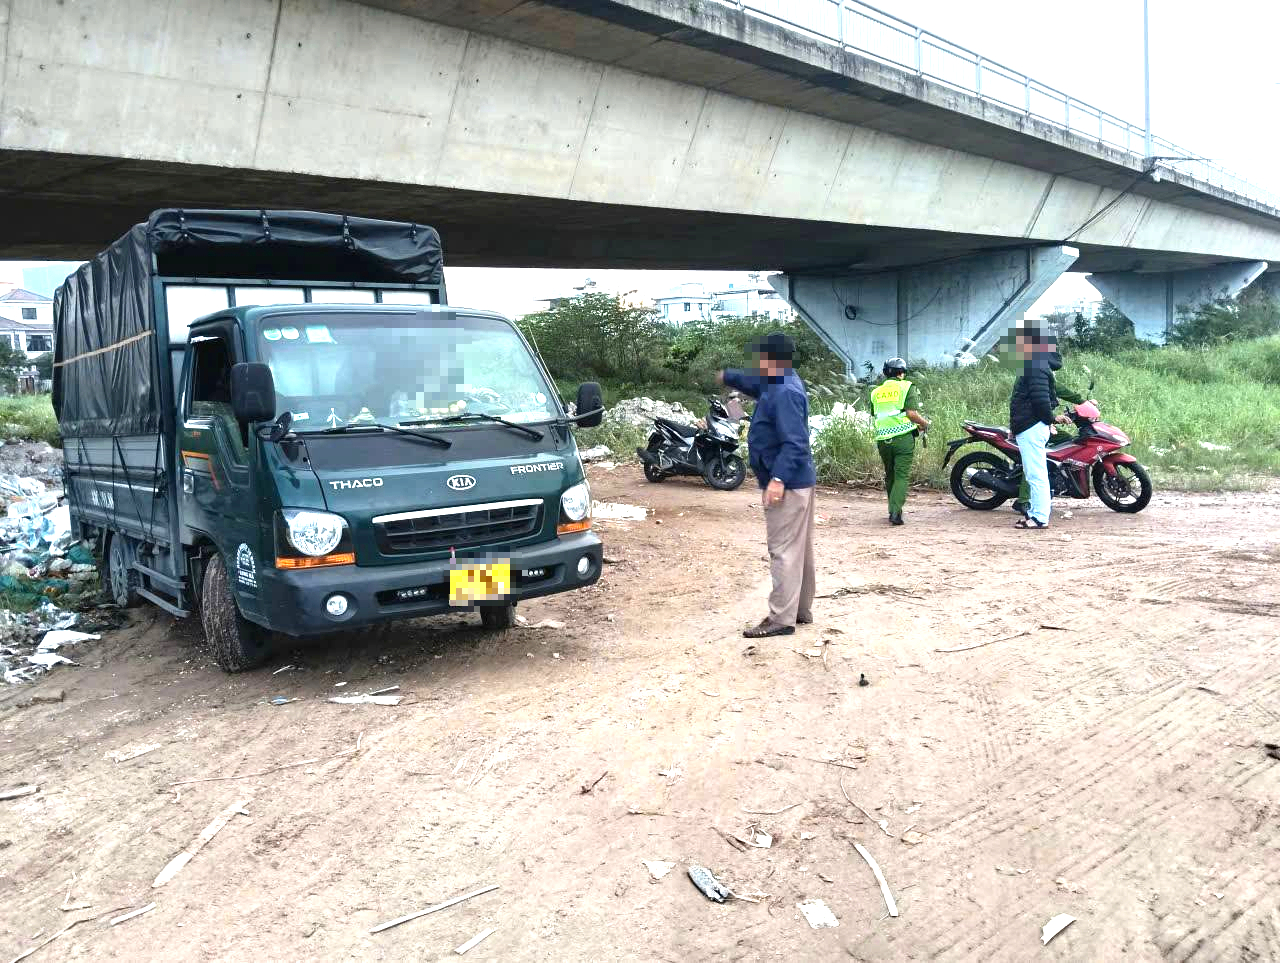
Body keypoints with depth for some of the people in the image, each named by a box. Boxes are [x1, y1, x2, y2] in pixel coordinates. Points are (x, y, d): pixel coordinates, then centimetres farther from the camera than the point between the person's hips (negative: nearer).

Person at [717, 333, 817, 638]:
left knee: (784, 551, -8)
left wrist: (778, 478, -34)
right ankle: (801, 609, 25)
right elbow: (754, 382, 33)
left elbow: (794, 443, -28)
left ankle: (781, 618, -4)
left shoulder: (785, 393, -21)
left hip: (787, 485, -11)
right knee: (799, 549, 15)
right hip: (797, 482, 11)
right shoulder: (777, 383, 10)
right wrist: (726, 376, 45)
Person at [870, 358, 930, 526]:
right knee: (902, 476, -4)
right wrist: (925, 423, 7)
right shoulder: (908, 387, -1)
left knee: (890, 476, 17)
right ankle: (895, 511, -17)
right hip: (903, 438, -4)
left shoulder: (876, 392, 15)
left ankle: (893, 510, 22)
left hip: (882, 440, 4)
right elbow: (912, 413, -12)